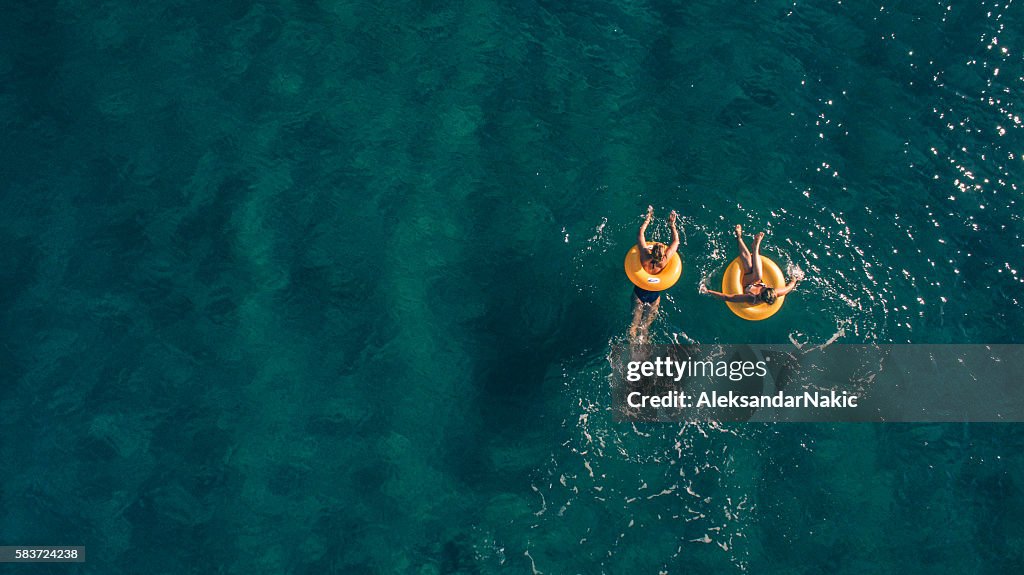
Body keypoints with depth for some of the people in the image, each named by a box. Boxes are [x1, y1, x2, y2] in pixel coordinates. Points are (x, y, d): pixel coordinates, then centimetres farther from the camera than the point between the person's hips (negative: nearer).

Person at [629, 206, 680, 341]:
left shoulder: (645, 256, -26)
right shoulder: (665, 260, -25)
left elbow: (640, 234, -12)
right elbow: (676, 241, -8)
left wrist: (648, 219, -1)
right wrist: (672, 224, 2)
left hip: (639, 291, 0)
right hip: (654, 295, 0)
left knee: (634, 323, 11)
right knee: (645, 326, 11)